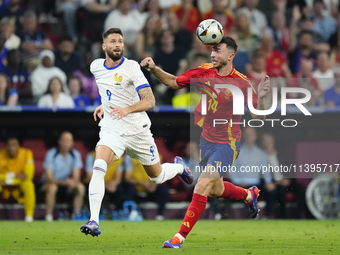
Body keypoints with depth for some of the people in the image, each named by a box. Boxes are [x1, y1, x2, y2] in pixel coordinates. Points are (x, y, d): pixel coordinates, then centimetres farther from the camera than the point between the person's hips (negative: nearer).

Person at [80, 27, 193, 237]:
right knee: (98, 168, -25)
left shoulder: (131, 67, -13)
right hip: (112, 131, 3)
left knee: (157, 177, 13)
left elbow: (150, 101, -18)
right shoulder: (96, 67, 4)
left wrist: (127, 109, -34)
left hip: (138, 131, -3)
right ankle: (94, 221, -27)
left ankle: (179, 167, 50)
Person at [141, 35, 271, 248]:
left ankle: (180, 237, -10)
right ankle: (250, 195, 52)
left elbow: (258, 117, -16)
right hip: (206, 140, 6)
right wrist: (154, 69, -5)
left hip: (227, 144, -6)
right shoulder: (203, 72, -4)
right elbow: (173, 82, 10)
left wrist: (261, 97, -35)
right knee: (215, 190, 21)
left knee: (202, 187, -16)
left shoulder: (242, 83, -16)